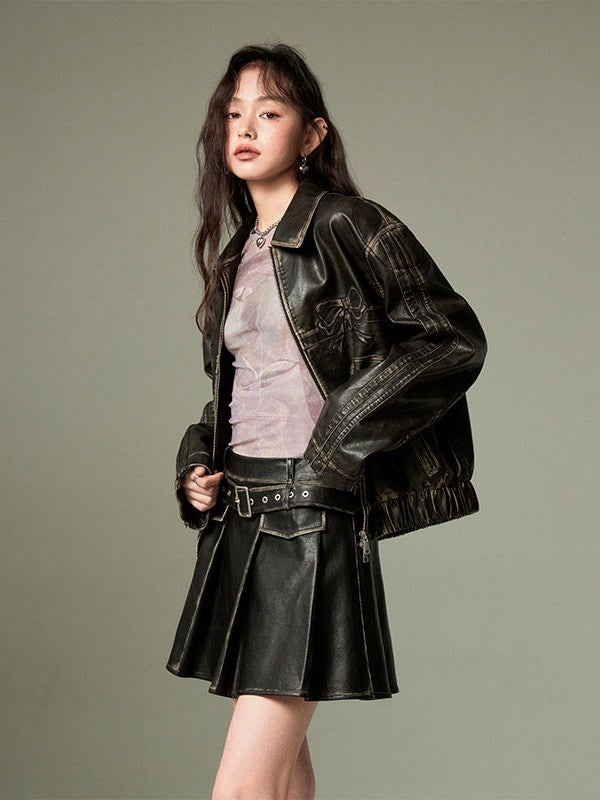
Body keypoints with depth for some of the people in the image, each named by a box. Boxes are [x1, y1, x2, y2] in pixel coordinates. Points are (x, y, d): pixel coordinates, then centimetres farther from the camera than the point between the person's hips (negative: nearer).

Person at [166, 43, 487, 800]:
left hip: (311, 516, -8)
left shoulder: (346, 227, -6)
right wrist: (195, 462, 7)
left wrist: (342, 440, -12)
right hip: (236, 519, 8)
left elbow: (455, 339, -10)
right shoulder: (236, 257, 16)